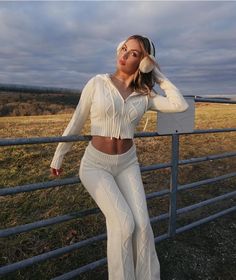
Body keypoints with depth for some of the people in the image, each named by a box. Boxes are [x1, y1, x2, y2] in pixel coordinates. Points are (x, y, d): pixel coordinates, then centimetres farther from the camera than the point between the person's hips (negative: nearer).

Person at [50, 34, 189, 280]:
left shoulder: (145, 95, 2)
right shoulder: (97, 83, -5)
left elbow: (180, 105, -13)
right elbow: (76, 122, 0)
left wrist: (159, 76, -3)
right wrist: (58, 156, 7)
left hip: (128, 164, 3)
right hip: (95, 165, -2)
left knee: (142, 224, -12)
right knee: (123, 223, -19)